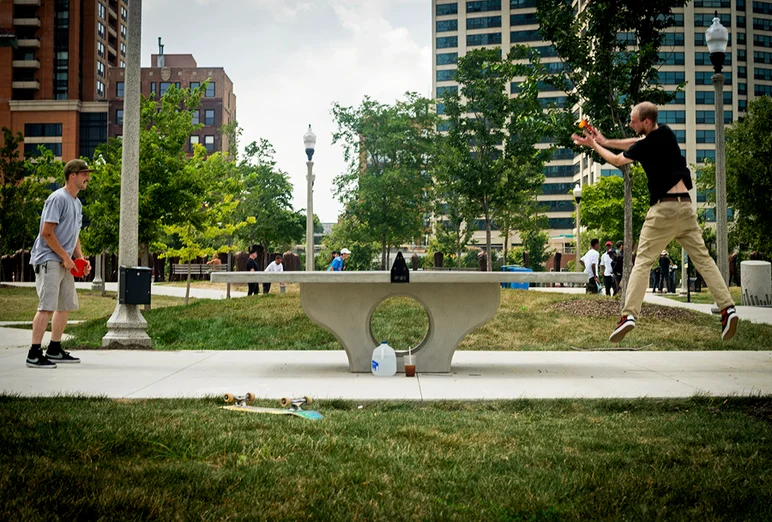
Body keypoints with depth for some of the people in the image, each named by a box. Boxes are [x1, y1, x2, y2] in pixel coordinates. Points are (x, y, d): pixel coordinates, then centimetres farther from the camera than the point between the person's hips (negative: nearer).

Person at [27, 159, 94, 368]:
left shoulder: (77, 203, 17)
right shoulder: (58, 198, -12)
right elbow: (47, 232, -18)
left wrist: (80, 258, 11)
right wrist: (66, 257, -16)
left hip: (65, 262, 10)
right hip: (48, 259, -10)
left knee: (66, 306, 13)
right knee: (47, 306, -15)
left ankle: (54, 350, 22)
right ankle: (34, 354, -13)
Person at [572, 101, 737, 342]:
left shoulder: (645, 147, -8)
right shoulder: (666, 133, 9)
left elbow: (617, 161, 9)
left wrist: (593, 145, 22)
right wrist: (605, 141, 24)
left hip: (663, 207, -6)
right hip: (685, 205, 6)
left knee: (643, 261, -4)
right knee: (703, 258, 6)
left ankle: (629, 314, -13)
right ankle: (727, 308, -3)